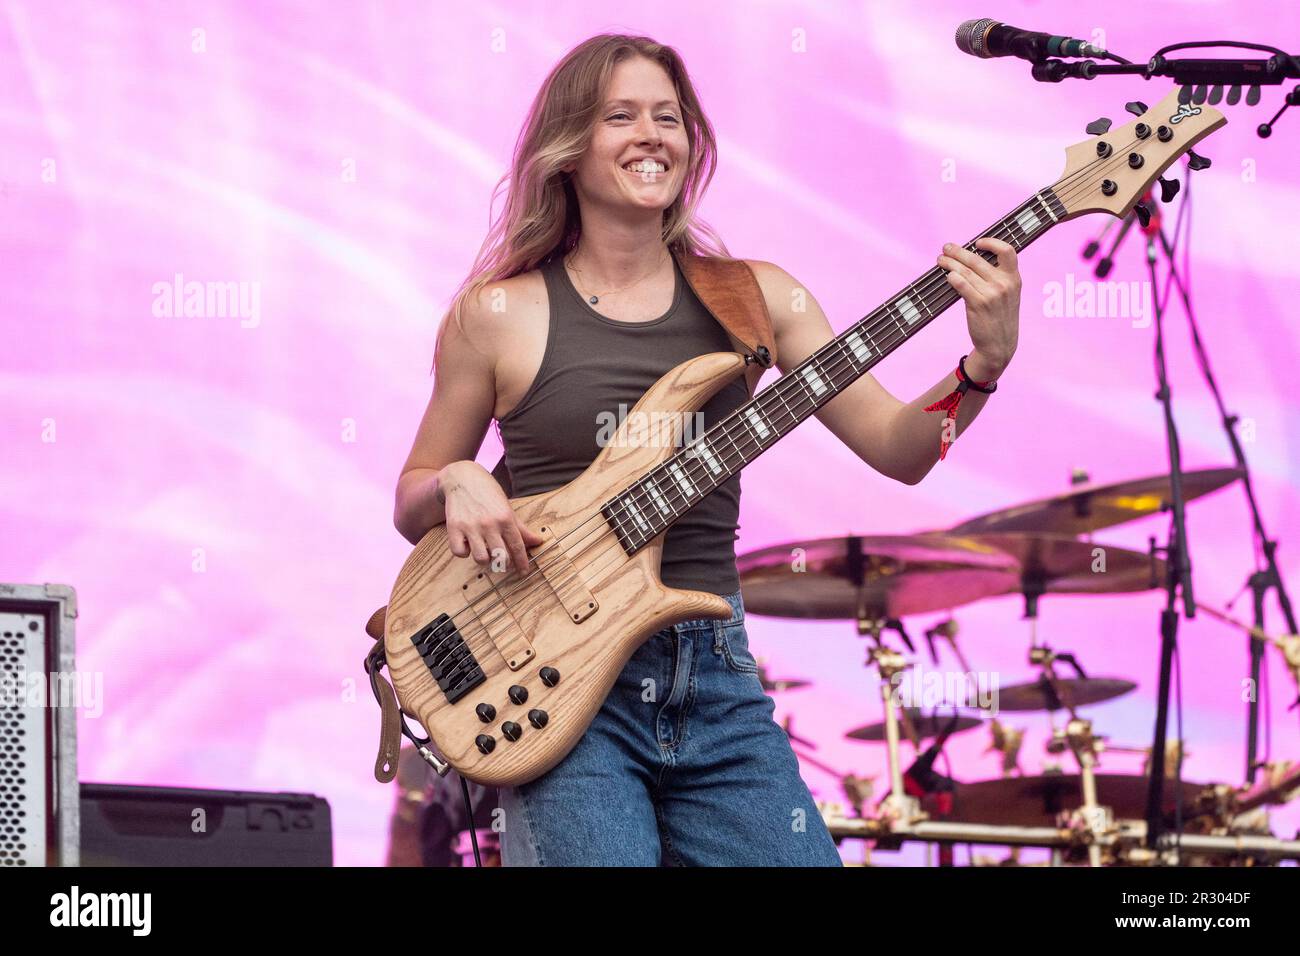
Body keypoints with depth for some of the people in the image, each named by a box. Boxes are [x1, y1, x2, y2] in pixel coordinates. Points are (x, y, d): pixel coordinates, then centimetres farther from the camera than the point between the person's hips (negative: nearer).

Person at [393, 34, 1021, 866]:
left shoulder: (752, 298, 8)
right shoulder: (500, 314, 2)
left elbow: (897, 449, 2)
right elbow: (411, 509, 11)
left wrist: (984, 366, -14)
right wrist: (458, 484, -11)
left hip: (714, 680, 3)